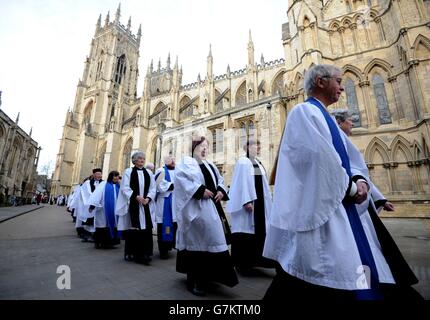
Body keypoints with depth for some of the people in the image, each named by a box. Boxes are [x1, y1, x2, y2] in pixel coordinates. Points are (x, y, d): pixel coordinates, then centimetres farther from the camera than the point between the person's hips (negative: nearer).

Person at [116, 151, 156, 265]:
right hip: (132, 204, -3)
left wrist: (148, 198, -10)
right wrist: (136, 197, -17)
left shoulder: (149, 173, 13)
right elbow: (125, 188, -5)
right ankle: (131, 252, 14)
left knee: (146, 228, 1)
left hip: (145, 204, 3)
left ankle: (145, 253, 9)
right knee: (133, 229, 1)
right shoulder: (128, 172, 4)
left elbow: (152, 188, 8)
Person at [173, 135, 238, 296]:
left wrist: (221, 191, -1)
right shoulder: (185, 163, -2)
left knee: (211, 238, 11)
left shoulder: (210, 165, 20)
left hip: (211, 206, 8)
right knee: (195, 241, -3)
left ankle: (204, 276, 28)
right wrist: (201, 191, -22)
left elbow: (220, 180, 20)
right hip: (195, 207, -8)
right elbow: (182, 180, -16)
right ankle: (194, 280, 10)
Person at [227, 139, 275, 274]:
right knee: (245, 230, -2)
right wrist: (246, 201, -24)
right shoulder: (243, 162, -10)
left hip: (259, 200, 9)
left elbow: (263, 184, 17)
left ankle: (253, 259, 27)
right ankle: (242, 263, 11)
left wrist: (266, 201, 15)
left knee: (258, 230, 13)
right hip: (248, 201, -9)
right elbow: (242, 183, -17)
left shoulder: (258, 163, 15)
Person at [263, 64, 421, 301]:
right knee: (328, 281, -1)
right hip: (318, 207, -10)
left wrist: (359, 180, -3)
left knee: (354, 275, 17)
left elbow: (347, 158, 17)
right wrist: (350, 187, -9)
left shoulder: (326, 118, 21)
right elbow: (319, 158, -20)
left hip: (341, 205, 10)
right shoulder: (304, 112, -8)